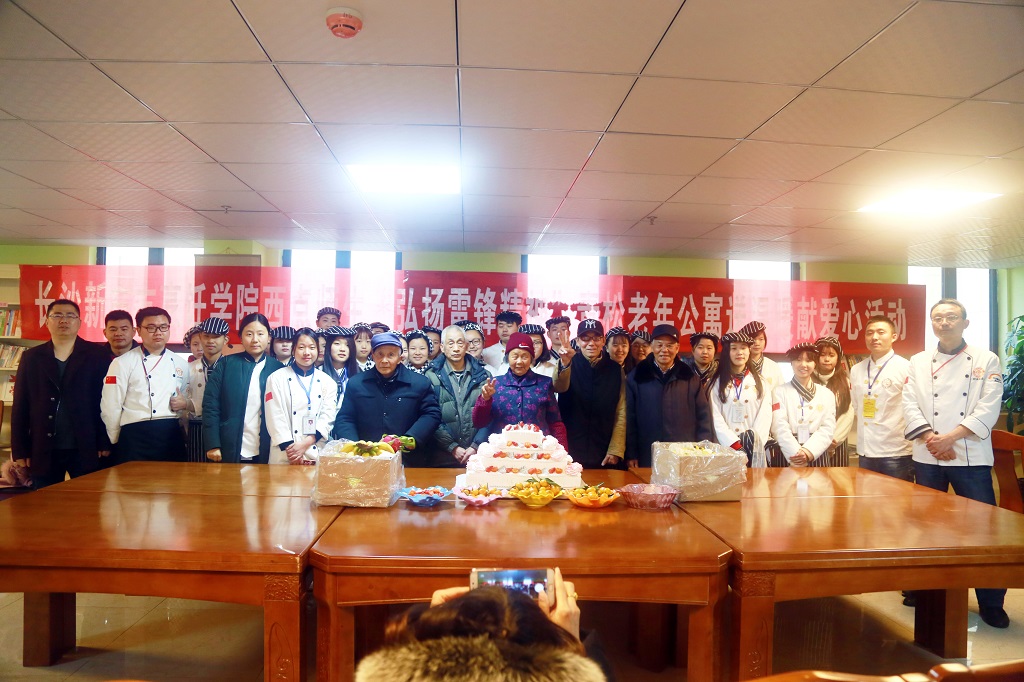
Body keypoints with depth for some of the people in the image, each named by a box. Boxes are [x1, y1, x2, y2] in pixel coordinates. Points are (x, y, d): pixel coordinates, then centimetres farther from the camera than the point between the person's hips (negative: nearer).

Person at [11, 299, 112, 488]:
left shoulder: (96, 355, 1)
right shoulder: (32, 357, 8)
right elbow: (20, 406, 6)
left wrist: (104, 443, -7)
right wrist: (19, 451, 2)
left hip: (86, 450, -2)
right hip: (43, 451, 2)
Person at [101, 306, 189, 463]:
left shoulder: (180, 364, 12)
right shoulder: (122, 363, -2)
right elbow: (111, 407, -3)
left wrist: (185, 403, 1)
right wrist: (116, 441, 0)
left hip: (172, 436, 4)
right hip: (136, 437, -4)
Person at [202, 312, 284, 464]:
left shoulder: (277, 368, 2)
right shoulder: (226, 364, 1)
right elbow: (211, 405, -2)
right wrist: (212, 445, -7)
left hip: (265, 454, 1)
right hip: (230, 452, 0)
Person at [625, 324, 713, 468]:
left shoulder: (691, 378, 6)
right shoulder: (636, 377, 2)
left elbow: (703, 418, 8)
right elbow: (629, 419, 1)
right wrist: (631, 455, -2)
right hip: (647, 459, -1)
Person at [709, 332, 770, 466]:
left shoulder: (760, 382, 11)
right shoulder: (716, 383, 5)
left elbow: (765, 416, 3)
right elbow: (715, 417, -3)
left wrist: (754, 442, -11)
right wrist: (736, 445, -13)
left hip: (754, 448, 2)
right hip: (726, 446, -1)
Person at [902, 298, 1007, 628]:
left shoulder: (986, 360, 2)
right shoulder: (919, 362, 8)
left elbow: (988, 409, -7)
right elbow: (910, 406, 1)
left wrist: (949, 438, -15)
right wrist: (931, 439, -13)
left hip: (971, 457, -2)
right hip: (927, 457, 2)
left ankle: (991, 603, 14)